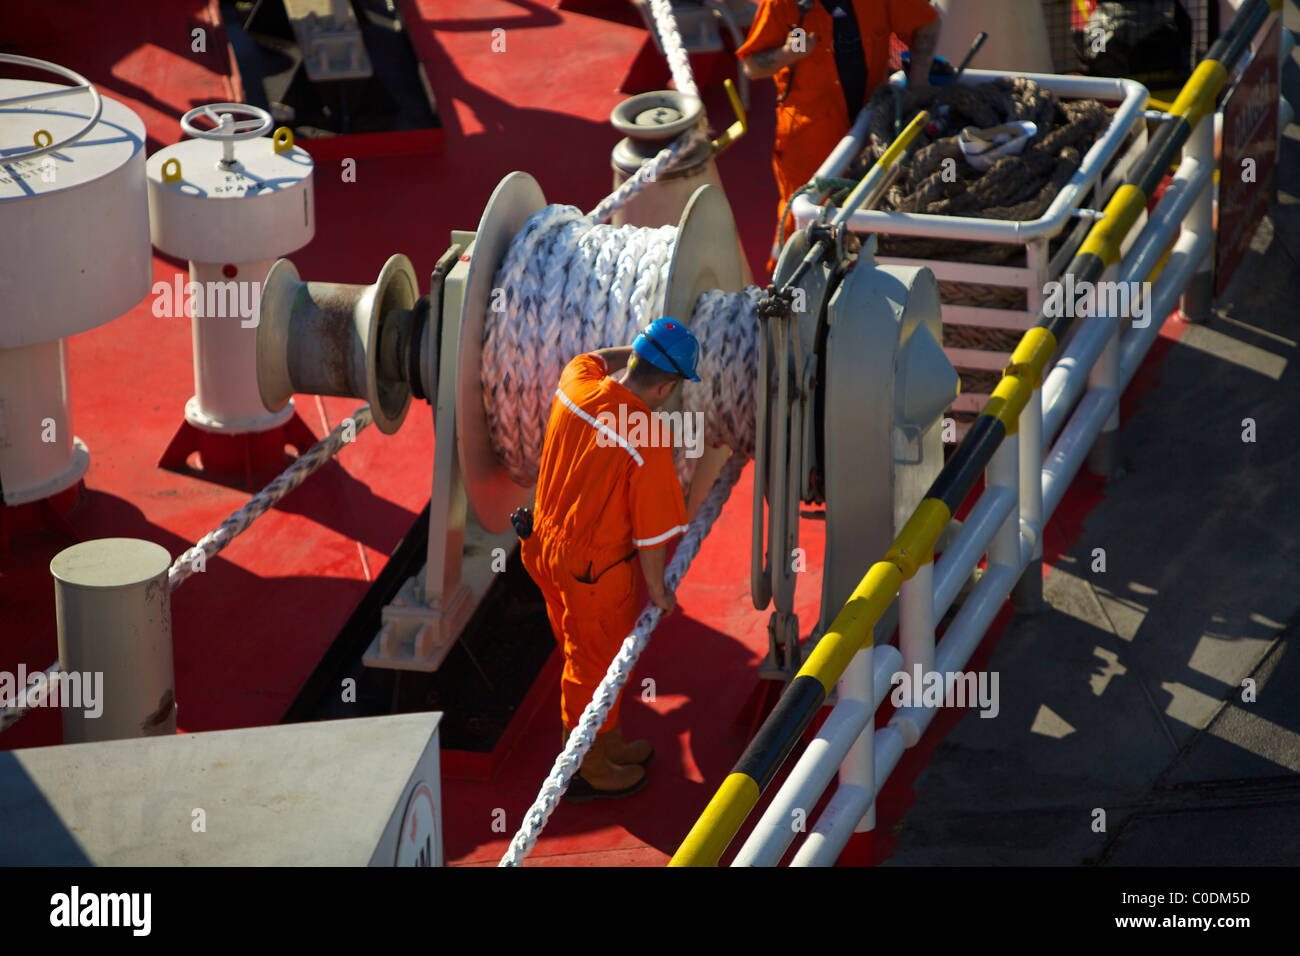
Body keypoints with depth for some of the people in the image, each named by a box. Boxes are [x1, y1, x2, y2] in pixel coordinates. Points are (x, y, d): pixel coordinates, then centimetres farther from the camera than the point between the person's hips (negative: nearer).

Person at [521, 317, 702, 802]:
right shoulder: (647, 441, -29)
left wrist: (643, 349, 16)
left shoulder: (575, 384, -12)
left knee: (587, 654, 25)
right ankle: (587, 768, 31)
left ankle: (608, 742, 45)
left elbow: (595, 358, 17)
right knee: (596, 665, 13)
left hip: (547, 547, 7)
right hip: (596, 570, -7)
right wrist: (658, 589, -5)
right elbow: (651, 530, -20)